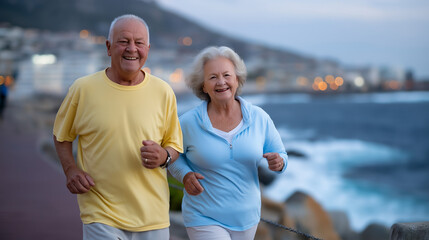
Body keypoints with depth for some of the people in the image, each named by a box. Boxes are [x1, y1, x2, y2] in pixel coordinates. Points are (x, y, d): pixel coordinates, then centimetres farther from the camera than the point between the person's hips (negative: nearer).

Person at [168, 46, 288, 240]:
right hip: (205, 220, -4)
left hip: (247, 217, 4)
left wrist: (278, 163, -18)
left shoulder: (259, 118, -4)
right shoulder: (188, 123, -9)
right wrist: (185, 175, -16)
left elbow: (280, 154, 5)